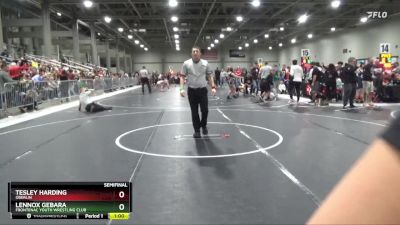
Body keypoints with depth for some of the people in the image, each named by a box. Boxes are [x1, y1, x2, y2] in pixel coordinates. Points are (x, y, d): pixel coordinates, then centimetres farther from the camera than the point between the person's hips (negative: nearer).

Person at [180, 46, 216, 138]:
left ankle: (203, 125, 25)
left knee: (205, 110, -3)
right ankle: (197, 130, 18)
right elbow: (182, 76, 0)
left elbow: (210, 76, 7)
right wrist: (182, 88, -12)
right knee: (194, 112, 4)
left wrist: (213, 87, -3)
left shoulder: (205, 63, 2)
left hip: (203, 90, 1)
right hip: (192, 91, -1)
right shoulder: (186, 63, -1)